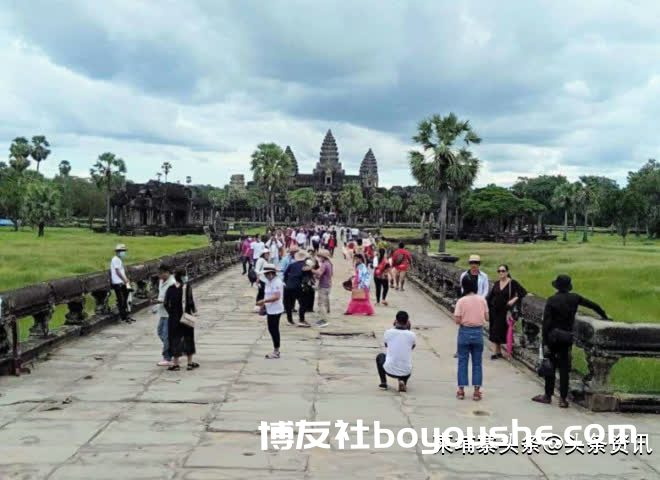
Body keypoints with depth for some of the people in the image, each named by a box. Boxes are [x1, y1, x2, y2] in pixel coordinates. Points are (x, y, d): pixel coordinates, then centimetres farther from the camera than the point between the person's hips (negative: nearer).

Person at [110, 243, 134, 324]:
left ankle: (126, 316, 19)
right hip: (118, 283, -10)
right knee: (121, 301, -5)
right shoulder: (115, 259, -12)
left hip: (122, 283, 10)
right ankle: (123, 317, -2)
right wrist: (125, 280, -17)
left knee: (125, 300, 12)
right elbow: (118, 272, -18)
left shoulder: (120, 260, 18)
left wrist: (126, 280, 10)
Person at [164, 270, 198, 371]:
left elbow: (166, 304, 1)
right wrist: (194, 310, 1)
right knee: (188, 338, 10)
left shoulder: (170, 289, 0)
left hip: (173, 318, 2)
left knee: (175, 339, 8)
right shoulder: (187, 287, -10)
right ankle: (190, 363, 16)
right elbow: (190, 302, -15)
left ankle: (175, 363, 9)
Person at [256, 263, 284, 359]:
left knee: (274, 330, -2)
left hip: (275, 310, -10)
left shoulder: (277, 282, -19)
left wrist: (264, 301, -25)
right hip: (270, 309, 10)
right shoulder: (269, 281, 11)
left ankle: (276, 352, 8)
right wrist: (263, 302, 8)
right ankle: (276, 350, 25)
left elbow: (276, 297, -26)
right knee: (272, 330, 15)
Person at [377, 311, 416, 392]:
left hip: (390, 370, -1)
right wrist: (408, 329, 18)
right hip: (406, 372, 1)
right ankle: (403, 381, 9)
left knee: (380, 356, 30)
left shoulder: (388, 332, -6)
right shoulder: (411, 335, -6)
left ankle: (383, 382, 21)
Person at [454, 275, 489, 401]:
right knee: (477, 363, 9)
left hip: (465, 332, -2)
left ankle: (461, 390, 10)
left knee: (462, 362, 8)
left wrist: (454, 315, 7)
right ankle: (477, 391, 10)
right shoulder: (482, 300, -3)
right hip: (478, 332, 2)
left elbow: (457, 320, -13)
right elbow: (486, 317, 3)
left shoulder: (461, 301, -11)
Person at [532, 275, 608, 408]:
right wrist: (604, 317, 25)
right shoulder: (574, 298, -2)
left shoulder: (552, 300, -10)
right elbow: (593, 305, 9)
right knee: (564, 368, 7)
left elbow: (546, 322, -13)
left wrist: (545, 342, -10)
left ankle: (548, 396, 19)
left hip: (553, 337, -2)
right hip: (567, 338, 2)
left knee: (550, 366, 10)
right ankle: (563, 399, 8)